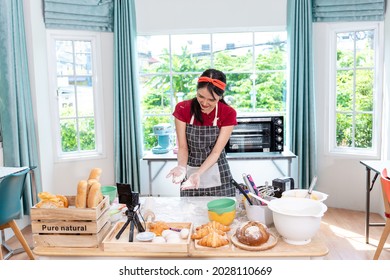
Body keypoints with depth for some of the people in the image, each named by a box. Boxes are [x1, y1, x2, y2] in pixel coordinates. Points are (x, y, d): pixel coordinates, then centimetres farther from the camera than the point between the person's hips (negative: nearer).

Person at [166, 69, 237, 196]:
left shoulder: (228, 114, -12)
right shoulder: (182, 109, -10)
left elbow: (216, 152, -14)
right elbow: (182, 147, -9)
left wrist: (198, 173, -28)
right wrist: (182, 167, -28)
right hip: (189, 172, 1)